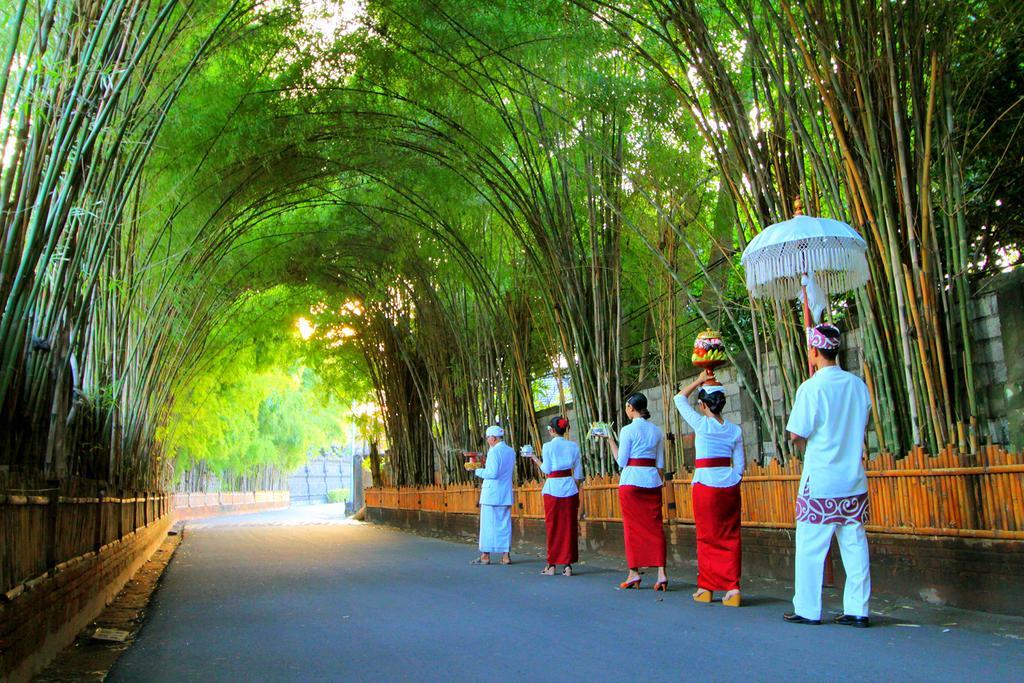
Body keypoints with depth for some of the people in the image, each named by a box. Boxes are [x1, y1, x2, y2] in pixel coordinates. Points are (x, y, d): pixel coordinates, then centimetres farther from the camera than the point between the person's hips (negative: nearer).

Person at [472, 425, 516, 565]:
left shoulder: (494, 451, -14)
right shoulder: (511, 451, 11)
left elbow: (493, 473, -20)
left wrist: (477, 471, -8)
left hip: (491, 494, -7)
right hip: (506, 494, 7)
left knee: (488, 524, 1)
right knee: (505, 524, 8)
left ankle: (485, 555, 5)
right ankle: (505, 555, 8)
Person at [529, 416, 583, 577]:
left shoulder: (548, 446, -6)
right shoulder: (573, 446, 5)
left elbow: (546, 470, -6)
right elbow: (578, 473, 7)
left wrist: (535, 459, 8)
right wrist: (577, 492, 15)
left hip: (553, 488, -3)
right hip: (570, 488, 3)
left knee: (553, 527, 5)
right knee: (569, 526, 6)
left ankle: (552, 565, 9)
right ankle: (568, 565, 7)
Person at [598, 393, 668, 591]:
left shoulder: (628, 430, -7)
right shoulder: (657, 431, 10)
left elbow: (621, 461, -6)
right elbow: (660, 463, 12)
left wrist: (610, 440, 1)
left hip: (631, 480, -5)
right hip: (652, 479, 5)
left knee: (632, 526, 3)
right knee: (655, 526, 4)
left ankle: (634, 573, 7)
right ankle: (661, 573, -3)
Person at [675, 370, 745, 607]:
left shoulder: (701, 424, -5)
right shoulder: (735, 430, 7)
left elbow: (679, 398, 8)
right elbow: (740, 466, 7)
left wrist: (698, 381, 14)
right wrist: (731, 484, 17)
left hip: (705, 483, -4)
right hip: (730, 485, 4)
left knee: (707, 536, 5)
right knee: (730, 536, 6)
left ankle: (706, 588, 14)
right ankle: (733, 588, 2)